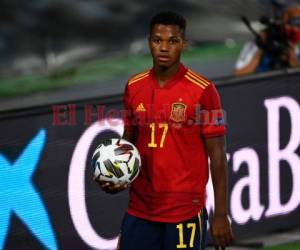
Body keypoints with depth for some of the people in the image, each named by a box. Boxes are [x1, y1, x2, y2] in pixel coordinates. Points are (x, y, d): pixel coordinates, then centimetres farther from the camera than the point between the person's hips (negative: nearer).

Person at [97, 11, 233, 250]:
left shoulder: (202, 90, -8)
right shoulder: (134, 87, 7)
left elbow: (217, 154, -6)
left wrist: (221, 214, -9)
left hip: (185, 212, -5)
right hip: (140, 210, 5)